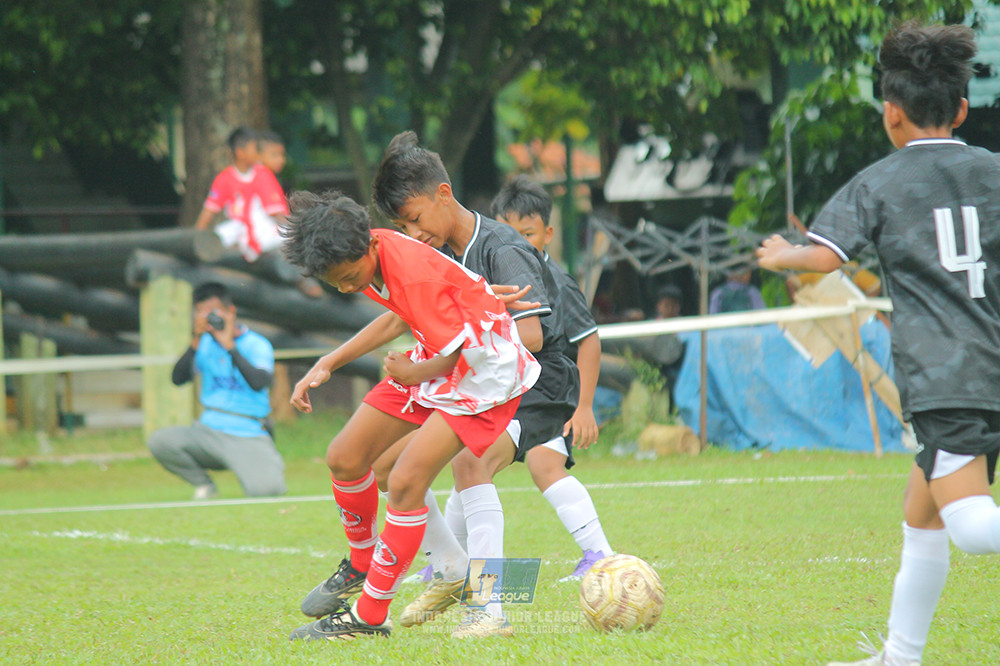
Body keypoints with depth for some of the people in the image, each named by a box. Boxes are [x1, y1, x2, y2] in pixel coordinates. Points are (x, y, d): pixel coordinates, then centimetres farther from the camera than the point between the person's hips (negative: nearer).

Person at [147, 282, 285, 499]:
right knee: (160, 441, -23)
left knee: (266, 489, -28)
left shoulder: (257, 345, -3)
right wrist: (197, 340, -16)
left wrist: (230, 346, -22)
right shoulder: (205, 345, 7)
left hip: (249, 438, -3)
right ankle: (204, 485, 0)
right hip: (209, 432, 3)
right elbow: (178, 379, -6)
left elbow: (259, 383, -22)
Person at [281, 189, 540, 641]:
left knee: (406, 482, -19)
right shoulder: (369, 253, -8)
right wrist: (327, 365, 7)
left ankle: (370, 616, -10)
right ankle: (362, 563, 33)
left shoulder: (414, 273, -34)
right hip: (435, 358, 9)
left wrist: (412, 374, -8)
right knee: (344, 458, 7)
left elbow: (463, 350, -27)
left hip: (485, 371, -9)